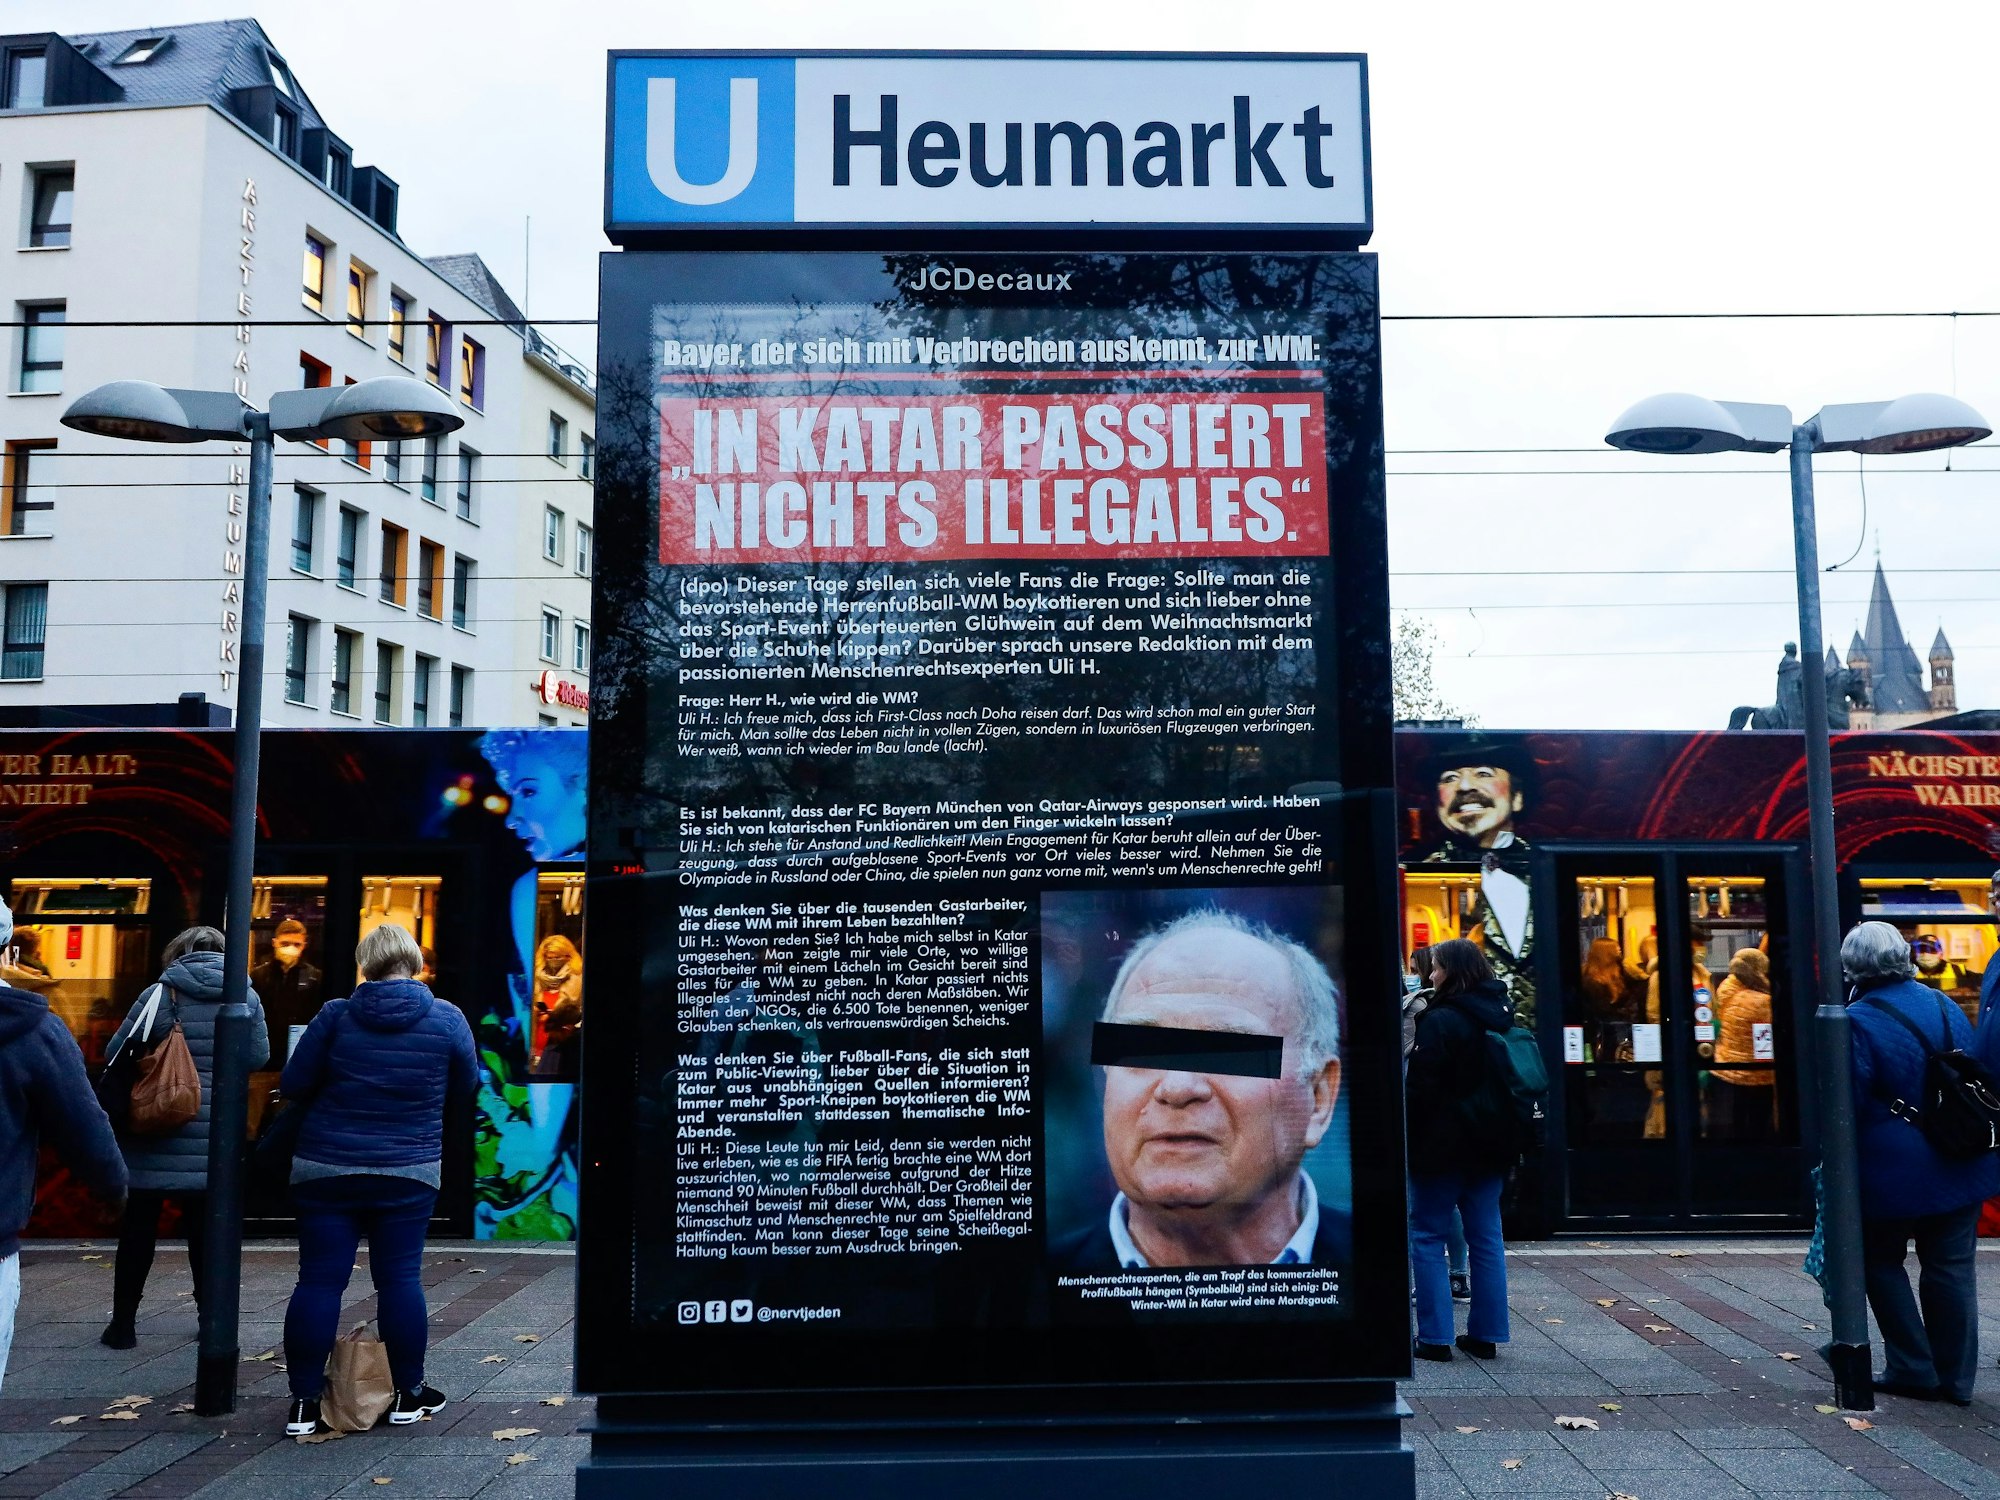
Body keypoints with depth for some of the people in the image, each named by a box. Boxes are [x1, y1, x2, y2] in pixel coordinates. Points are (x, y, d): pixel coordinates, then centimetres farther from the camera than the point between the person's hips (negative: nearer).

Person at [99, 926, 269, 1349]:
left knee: (138, 1227, 9)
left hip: (155, 1130, -2)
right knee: (204, 1229, 11)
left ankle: (123, 1323, 16)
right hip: (212, 1140, 2)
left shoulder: (161, 993, -7)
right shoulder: (246, 998, -2)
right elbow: (259, 1057, 6)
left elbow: (116, 1053, -2)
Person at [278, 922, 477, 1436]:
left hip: (326, 1168, 0)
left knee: (319, 1279, 5)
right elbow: (464, 1086, 8)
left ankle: (303, 1402, 10)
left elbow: (293, 1085, -2)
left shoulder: (335, 1015, -6)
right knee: (399, 1277, 8)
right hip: (409, 1172, 0)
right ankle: (410, 1394, 17)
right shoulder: (447, 1018, -4)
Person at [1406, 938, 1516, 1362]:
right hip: (1489, 1147, 7)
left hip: (1444, 1144, -7)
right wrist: (1506, 1138, 20)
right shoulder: (1502, 1017, 9)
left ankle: (1435, 1336, 1)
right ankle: (1486, 1334, 15)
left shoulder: (1439, 1020, -16)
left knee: (1426, 1235, 1)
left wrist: (1407, 1138, -6)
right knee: (1486, 1238, 12)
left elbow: (1422, 1088, -17)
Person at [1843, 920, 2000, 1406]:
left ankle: (1913, 1369, 14)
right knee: (1951, 1267, 12)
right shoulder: (1946, 1007, 4)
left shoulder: (1858, 1021, -18)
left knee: (1882, 1262, 12)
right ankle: (1956, 1378, 19)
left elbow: (1848, 1106, -16)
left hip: (1893, 1170, -6)